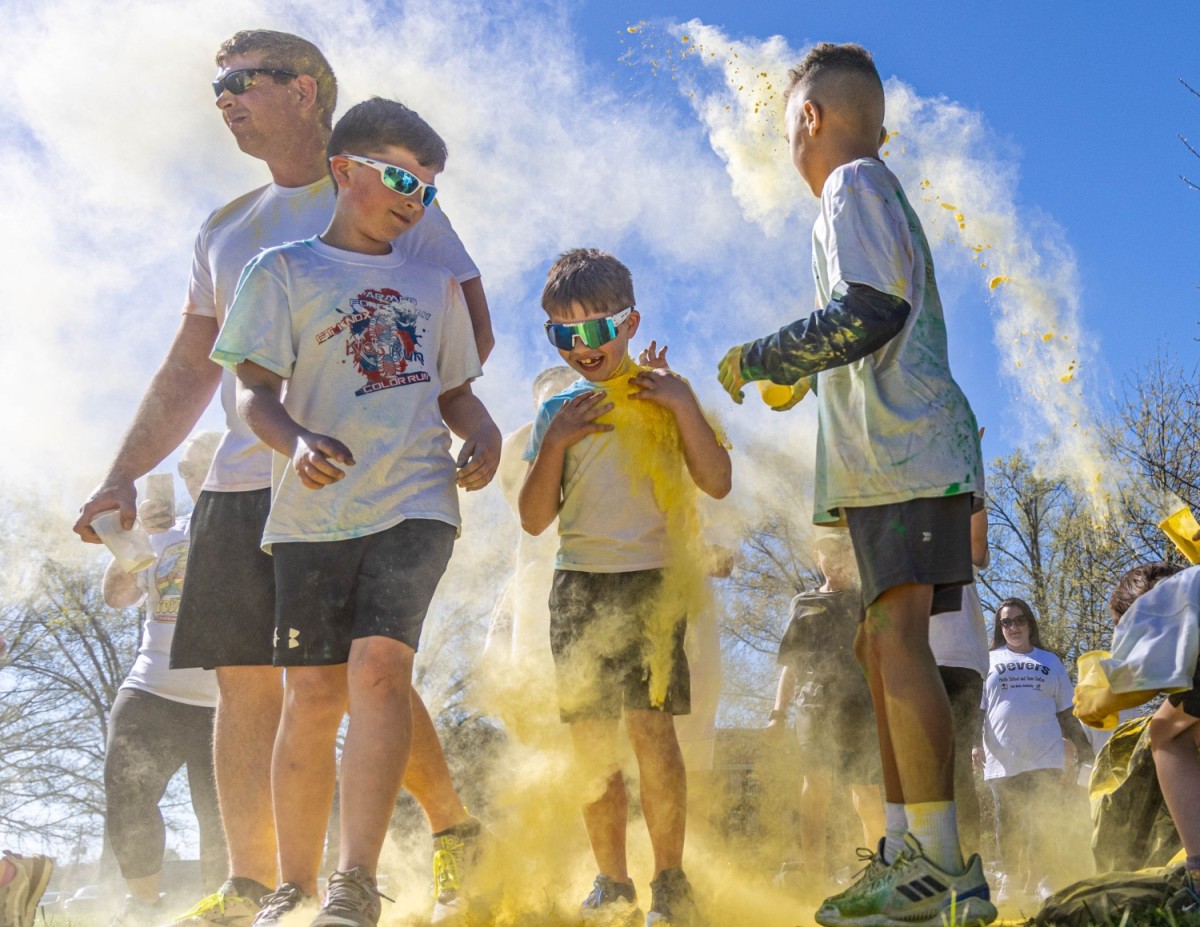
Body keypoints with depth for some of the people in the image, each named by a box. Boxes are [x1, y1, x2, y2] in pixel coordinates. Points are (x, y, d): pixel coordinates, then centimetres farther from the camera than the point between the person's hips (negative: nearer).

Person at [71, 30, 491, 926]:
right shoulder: (226, 230, 21)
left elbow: (471, 332, -1)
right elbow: (190, 367, 23)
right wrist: (124, 475, 13)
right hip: (240, 483, 6)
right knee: (244, 682, 3)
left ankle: (455, 829, 13)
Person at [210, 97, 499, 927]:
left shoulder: (436, 283, 19)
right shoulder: (284, 271, 8)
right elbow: (254, 390, 0)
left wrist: (484, 434, 3)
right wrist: (297, 442, -21)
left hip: (415, 503, 1)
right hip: (315, 509, -1)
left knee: (378, 664, -19)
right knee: (314, 695, 0)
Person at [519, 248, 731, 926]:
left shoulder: (663, 394, 7)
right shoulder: (558, 412, 12)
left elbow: (718, 482, -2)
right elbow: (535, 519, 7)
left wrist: (683, 405, -9)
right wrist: (554, 445, -5)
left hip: (651, 578, -3)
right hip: (579, 584, 3)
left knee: (650, 725, -12)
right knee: (592, 737, 3)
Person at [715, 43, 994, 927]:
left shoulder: (854, 183, -2)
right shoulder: (875, 188, 27)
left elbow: (870, 312, -16)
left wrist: (759, 357, -6)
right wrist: (802, 374, 35)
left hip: (906, 452, -10)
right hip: (895, 458, 10)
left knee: (898, 636, -16)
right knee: (886, 644, 8)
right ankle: (906, 853, 12)